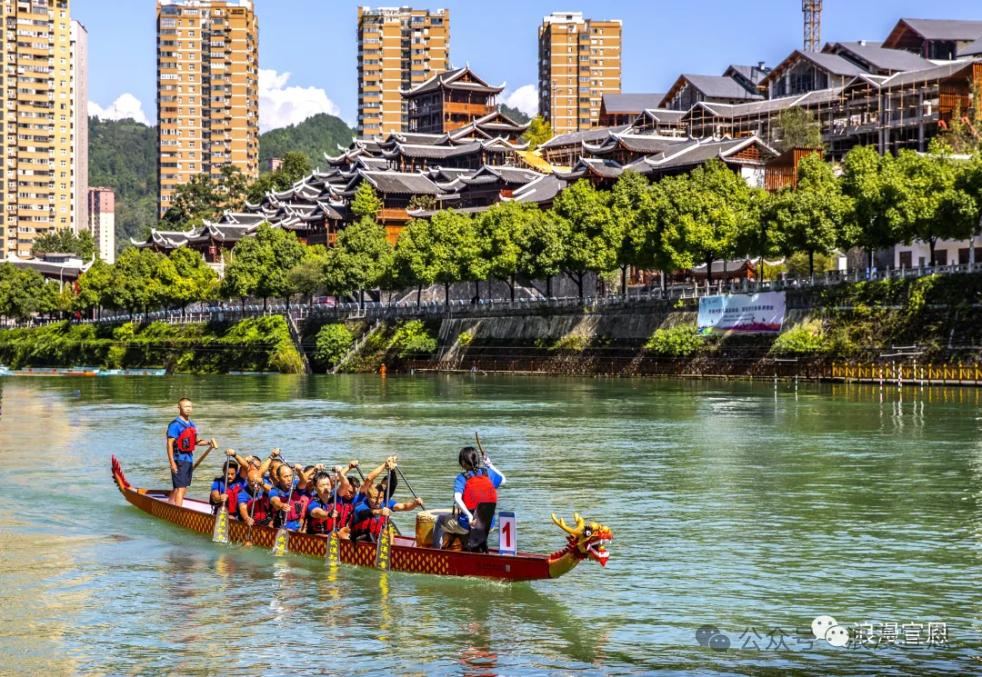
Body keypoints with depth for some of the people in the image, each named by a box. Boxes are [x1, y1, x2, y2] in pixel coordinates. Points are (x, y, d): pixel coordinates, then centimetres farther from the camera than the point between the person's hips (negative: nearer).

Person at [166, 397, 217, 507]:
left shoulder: (192, 424, 13)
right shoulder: (175, 425, -12)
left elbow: (195, 442, 22)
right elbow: (170, 444, -15)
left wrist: (208, 442, 4)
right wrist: (172, 463, -20)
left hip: (189, 460, 8)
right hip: (179, 460, -8)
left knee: (177, 488, 16)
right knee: (180, 488, -13)